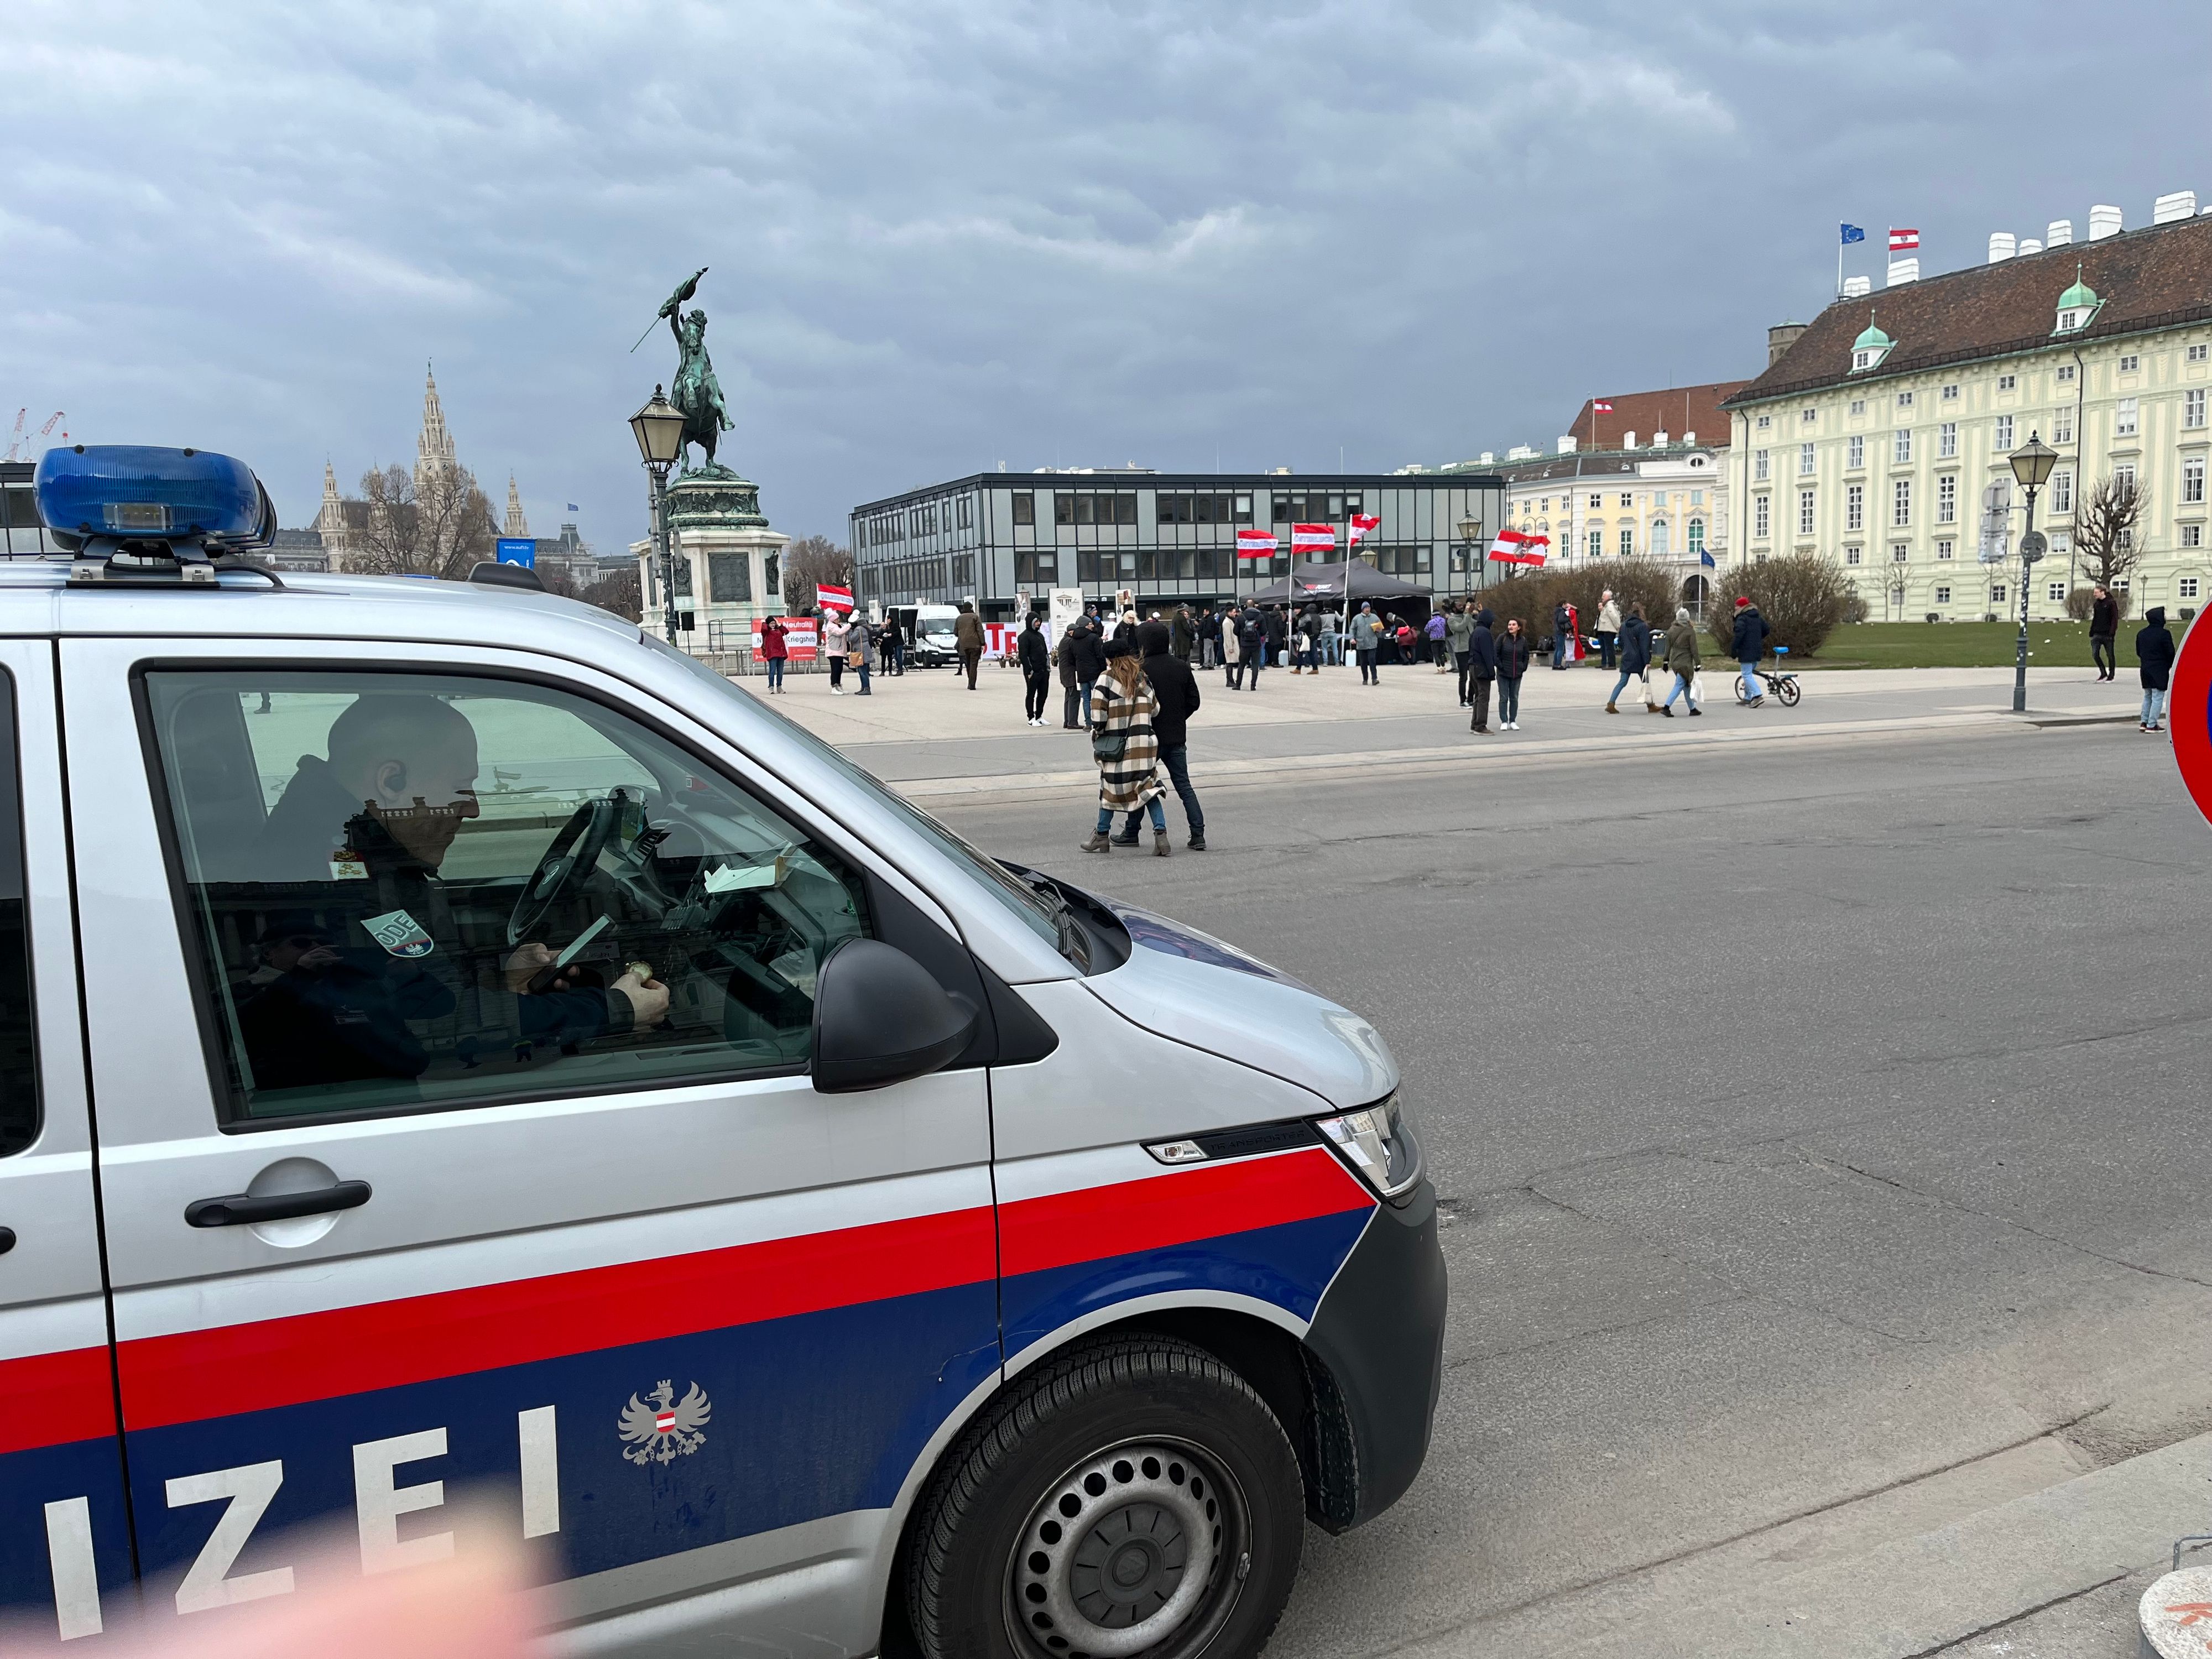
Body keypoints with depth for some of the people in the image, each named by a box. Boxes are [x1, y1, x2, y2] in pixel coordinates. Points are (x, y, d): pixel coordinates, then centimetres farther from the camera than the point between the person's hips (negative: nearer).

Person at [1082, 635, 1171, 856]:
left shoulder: (1106, 679, -9)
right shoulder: (1143, 679, 5)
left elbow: (1098, 716, -13)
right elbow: (1155, 710, 6)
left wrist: (1098, 732, 4)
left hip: (1116, 746, -3)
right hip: (1144, 744, 3)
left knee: (1109, 788, 10)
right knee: (1148, 788, 8)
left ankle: (1102, 835, 20)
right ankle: (1160, 831, -5)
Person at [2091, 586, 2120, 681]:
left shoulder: (2111, 603, -5)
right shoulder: (2096, 604, 13)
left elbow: (2115, 618, -10)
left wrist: (2112, 632, -18)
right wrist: (2091, 632, 12)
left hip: (2107, 634, -5)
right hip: (2097, 634, 5)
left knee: (2110, 655, 3)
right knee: (2095, 654, -5)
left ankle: (2111, 675, 13)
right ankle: (2103, 673, 8)